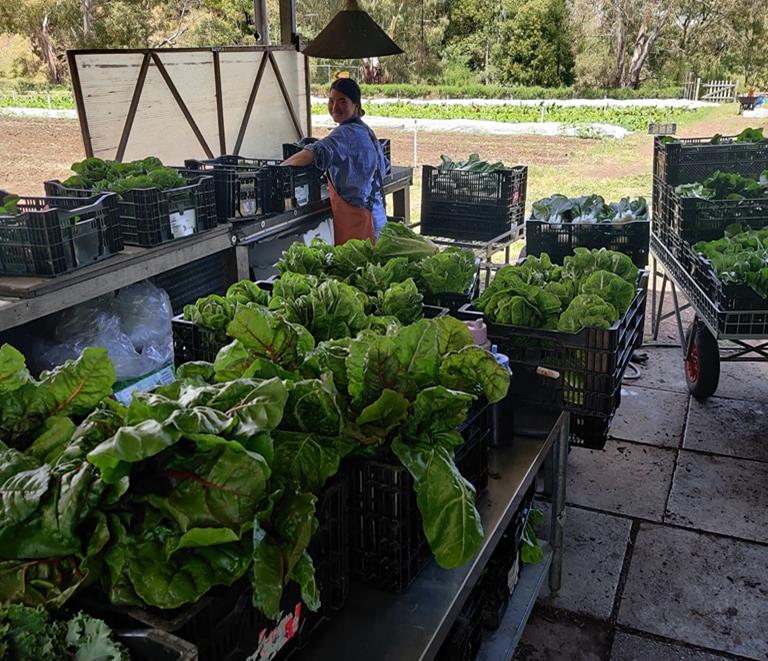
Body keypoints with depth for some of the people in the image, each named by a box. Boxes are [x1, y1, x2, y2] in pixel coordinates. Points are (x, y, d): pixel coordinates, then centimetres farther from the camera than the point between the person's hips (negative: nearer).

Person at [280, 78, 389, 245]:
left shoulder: (347, 133, -16)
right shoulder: (365, 131, 14)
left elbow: (318, 152, -33)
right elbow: (384, 166, 25)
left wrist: (279, 168, -26)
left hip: (356, 217, -10)